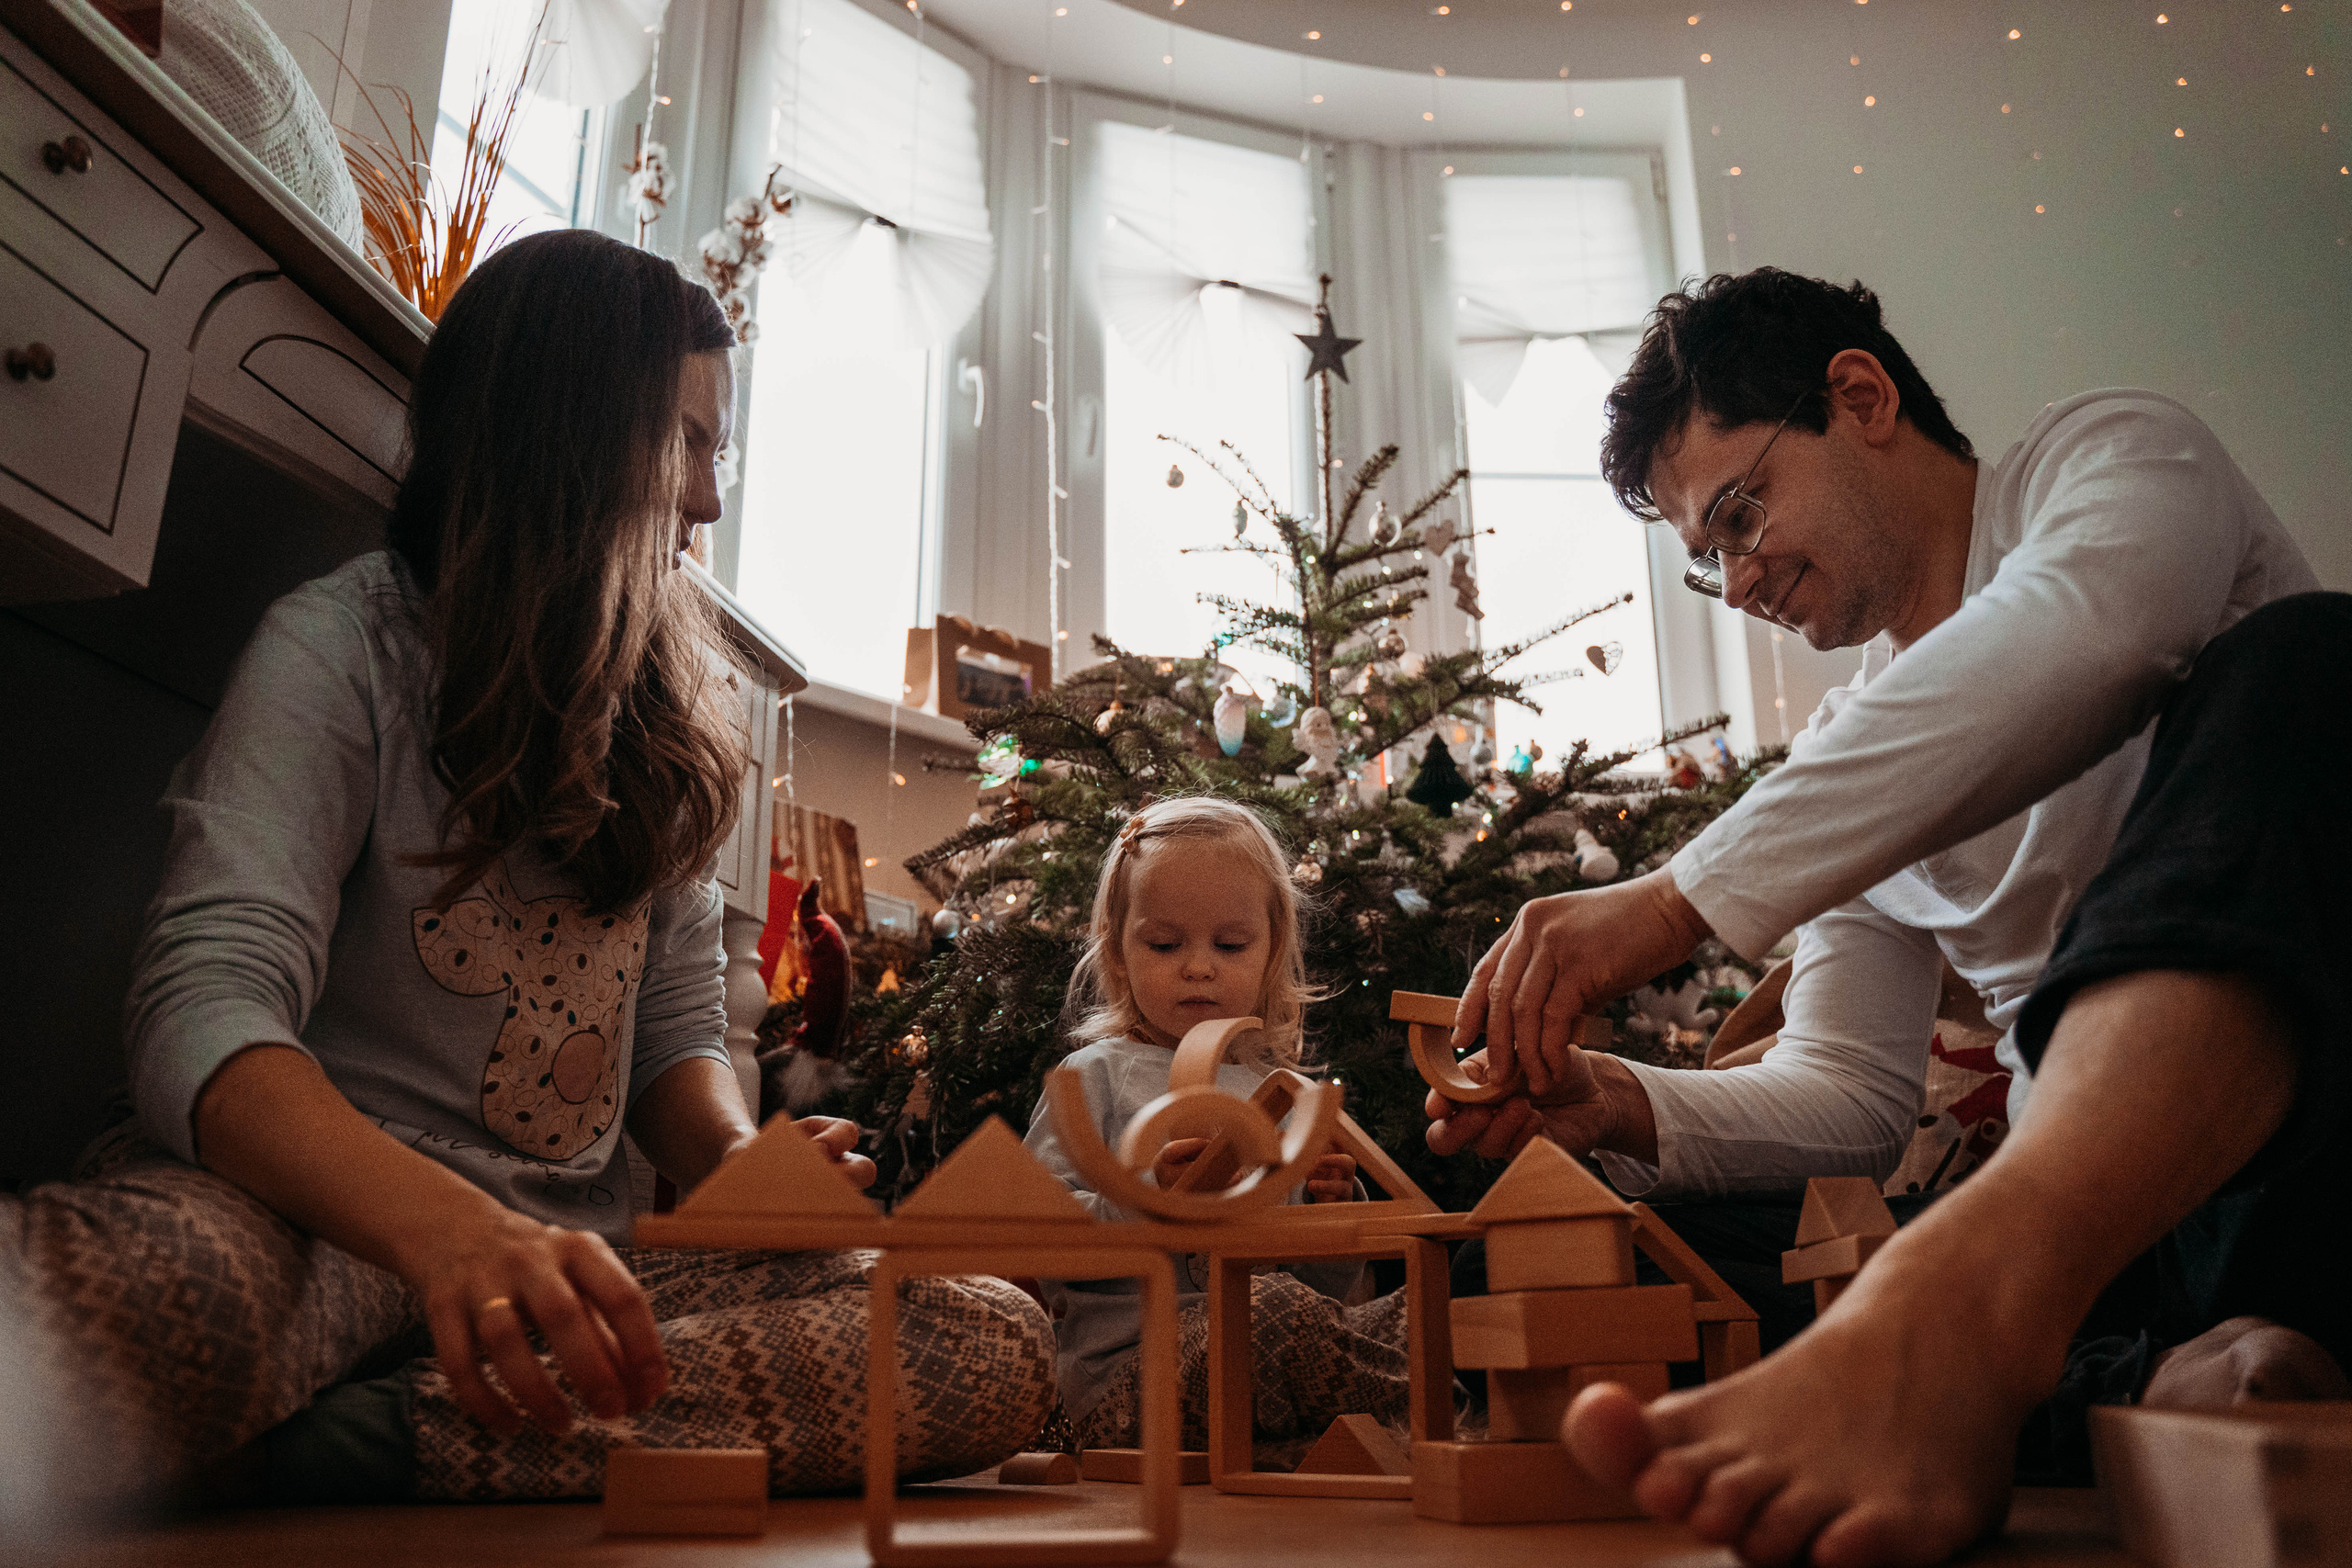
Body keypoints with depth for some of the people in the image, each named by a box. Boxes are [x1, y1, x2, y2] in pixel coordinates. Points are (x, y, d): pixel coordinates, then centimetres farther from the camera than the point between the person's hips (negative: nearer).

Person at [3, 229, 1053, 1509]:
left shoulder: (661, 708, 17)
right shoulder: (341, 645, -2)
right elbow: (203, 1013, -18)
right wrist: (448, 1228, -38)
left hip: (566, 1250, 8)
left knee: (997, 1343, -22)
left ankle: (389, 1439, -25)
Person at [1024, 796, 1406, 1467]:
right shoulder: (1098, 1077, 4)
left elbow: (1326, 1285, 19)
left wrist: (1331, 1213, -1)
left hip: (1263, 1360, 4)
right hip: (1126, 1371, -4)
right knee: (1274, 1308, -33)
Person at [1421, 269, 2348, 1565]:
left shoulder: (2109, 458, 3)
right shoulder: (1834, 768, 18)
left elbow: (2084, 639, -24)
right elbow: (1848, 1094, 13)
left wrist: (1678, 901, -28)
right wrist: (1621, 1109, -7)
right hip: (2092, 1190, 6)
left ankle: (1976, 1296, -48)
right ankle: (2196, 1370, -25)